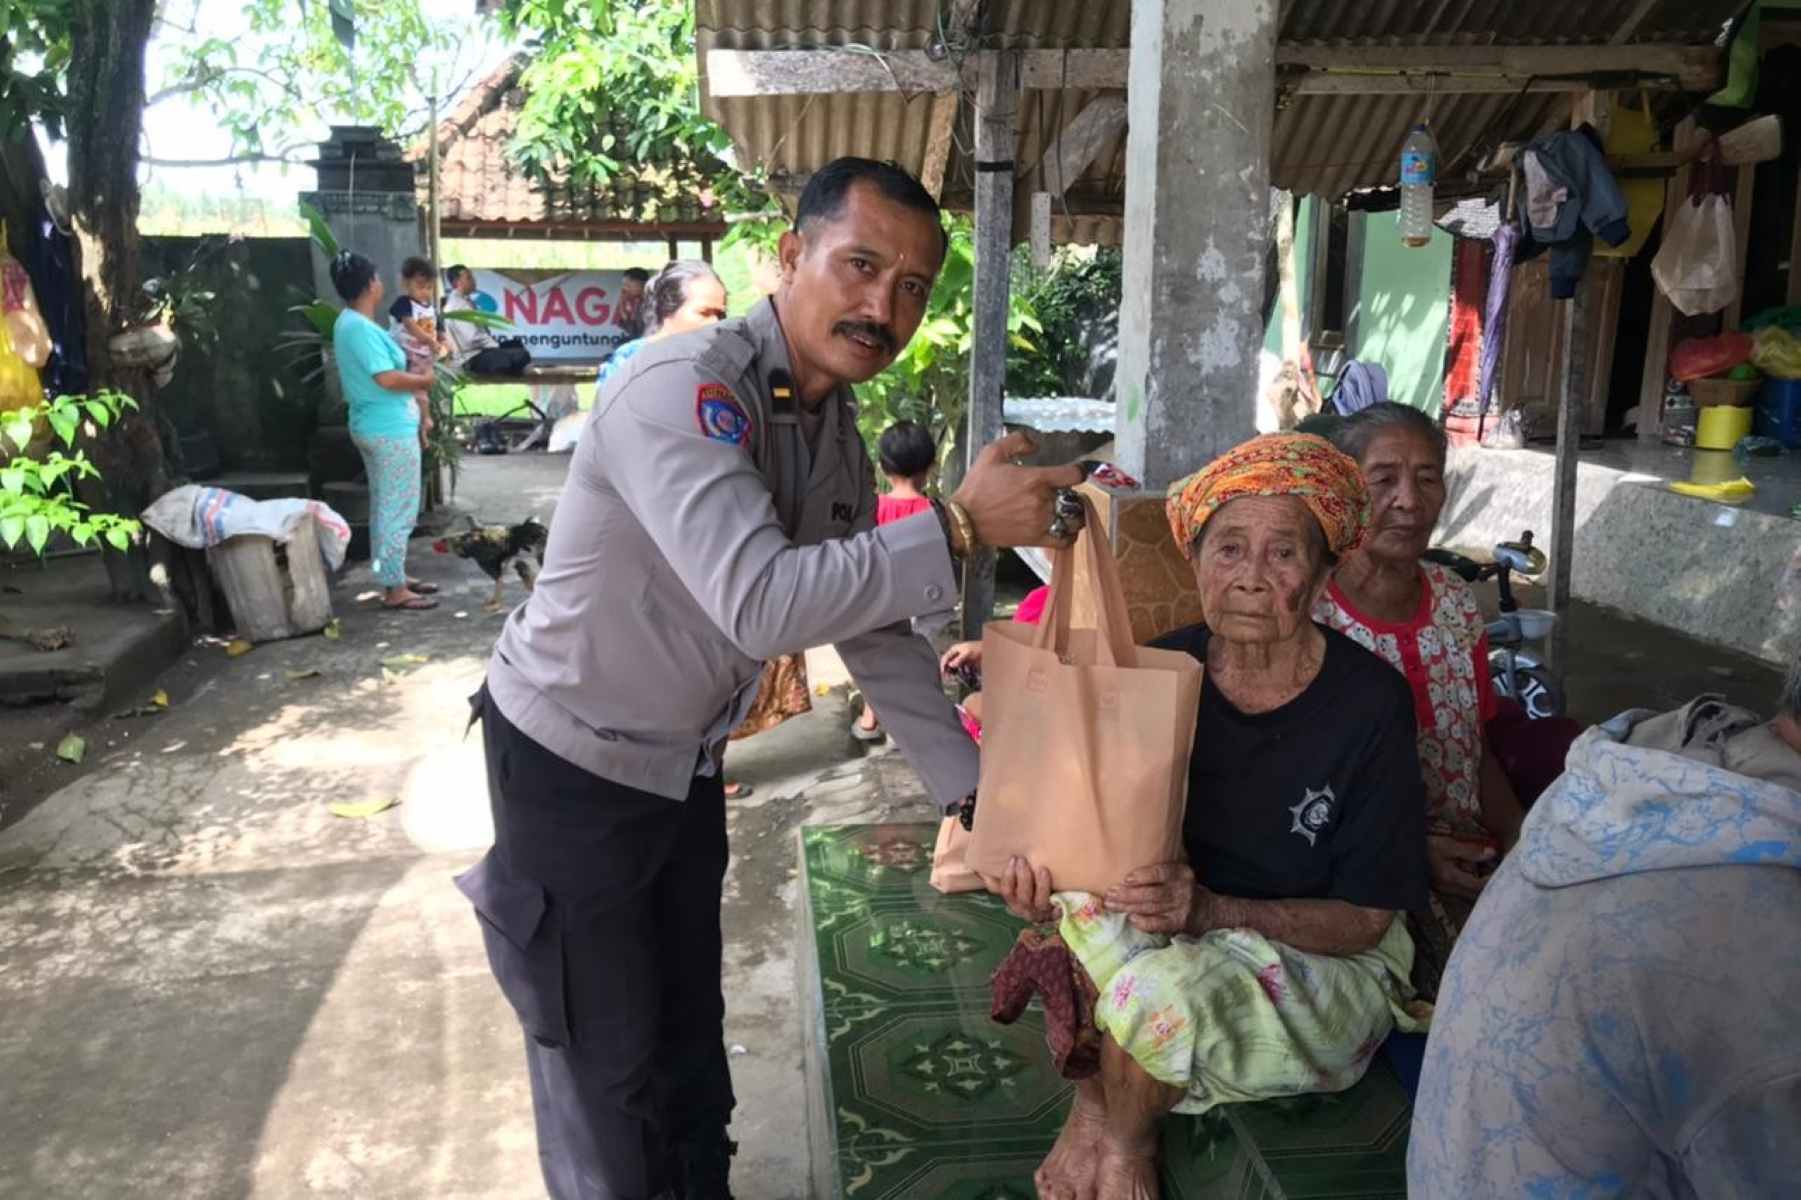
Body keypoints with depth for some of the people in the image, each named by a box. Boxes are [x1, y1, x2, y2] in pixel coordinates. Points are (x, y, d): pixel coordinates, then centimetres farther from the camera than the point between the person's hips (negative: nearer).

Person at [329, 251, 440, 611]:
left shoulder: (347, 323, 12)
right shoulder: (361, 328, -20)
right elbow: (387, 379, -24)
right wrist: (423, 380, -9)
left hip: (375, 426, 11)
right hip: (390, 430, -11)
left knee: (385, 507, 17)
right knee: (399, 510, -5)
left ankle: (393, 576, 25)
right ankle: (394, 589, 0)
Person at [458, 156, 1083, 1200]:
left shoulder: (837, 430, -1)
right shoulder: (682, 388, -29)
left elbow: (873, 625, 3)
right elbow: (763, 604, -41)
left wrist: (973, 792, 2)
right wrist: (961, 525, -36)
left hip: (687, 762, 8)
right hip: (572, 762, -7)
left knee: (691, 1032, 22)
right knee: (607, 1064, 9)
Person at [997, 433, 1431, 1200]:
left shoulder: (1369, 703, -17)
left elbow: (1364, 919, -14)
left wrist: (1210, 911, -31)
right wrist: (1049, 880, -30)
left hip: (1328, 966, -3)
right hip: (1163, 938, 3)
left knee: (1166, 988, -33)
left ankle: (1124, 1135, 0)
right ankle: (1098, 1097, -10)